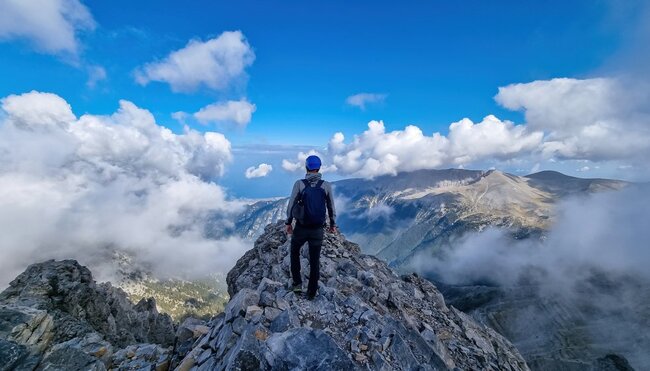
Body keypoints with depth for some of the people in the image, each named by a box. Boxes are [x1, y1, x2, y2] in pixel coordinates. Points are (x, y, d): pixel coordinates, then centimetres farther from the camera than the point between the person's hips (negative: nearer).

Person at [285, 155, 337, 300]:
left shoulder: (299, 183, -9)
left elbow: (291, 205, -7)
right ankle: (311, 292, 26)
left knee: (294, 252, 26)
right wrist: (333, 224, 16)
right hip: (318, 229, 1)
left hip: (301, 228, -1)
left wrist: (288, 223, 6)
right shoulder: (326, 185, -5)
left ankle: (297, 283, 27)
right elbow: (331, 207, 3)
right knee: (315, 260, 15)